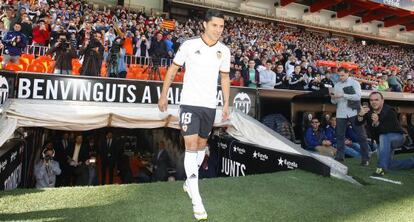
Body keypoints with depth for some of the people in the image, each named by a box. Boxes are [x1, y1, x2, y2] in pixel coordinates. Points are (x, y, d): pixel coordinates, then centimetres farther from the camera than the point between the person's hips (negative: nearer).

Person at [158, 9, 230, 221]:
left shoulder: (224, 51, 4)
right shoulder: (189, 45, -5)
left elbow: (225, 77, 14)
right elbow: (173, 69, 4)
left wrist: (226, 103, 9)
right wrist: (163, 95, 3)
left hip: (210, 105, 4)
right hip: (189, 103, -4)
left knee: (201, 145, 14)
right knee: (191, 146, -11)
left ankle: (190, 181, 38)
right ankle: (196, 200, -10)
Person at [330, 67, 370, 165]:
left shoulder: (354, 83, 2)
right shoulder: (336, 85, 12)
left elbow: (358, 96, -13)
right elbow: (334, 102, 13)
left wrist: (343, 95, -19)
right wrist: (333, 97, -10)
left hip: (353, 112, -3)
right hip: (341, 114, 3)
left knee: (361, 135, 0)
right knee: (340, 136, 4)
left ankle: (365, 158, 8)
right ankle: (339, 156, 14)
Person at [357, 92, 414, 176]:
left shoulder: (389, 111, -27)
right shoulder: (368, 110, -13)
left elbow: (387, 131, -36)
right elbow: (359, 123, -26)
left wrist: (377, 123, -55)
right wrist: (360, 115, -47)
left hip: (397, 136, -6)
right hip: (384, 141, 6)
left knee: (383, 137, -40)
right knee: (388, 165, 9)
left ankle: (381, 168, -41)